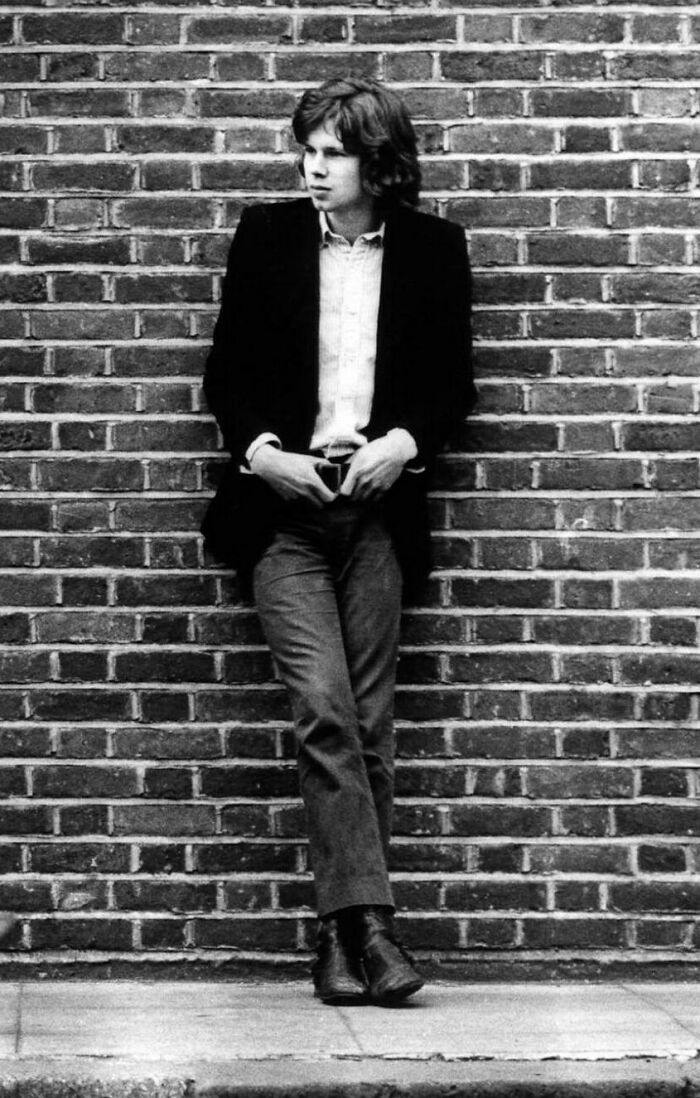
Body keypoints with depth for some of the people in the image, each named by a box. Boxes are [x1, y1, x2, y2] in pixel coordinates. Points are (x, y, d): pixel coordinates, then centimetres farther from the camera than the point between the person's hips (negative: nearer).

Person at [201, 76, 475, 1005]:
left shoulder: (431, 248, 7)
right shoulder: (266, 237, 7)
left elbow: (453, 381, 10)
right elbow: (227, 371, 8)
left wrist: (404, 442, -9)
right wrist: (260, 451, -9)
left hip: (378, 506, 1)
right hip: (283, 505, -1)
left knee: (369, 723, 0)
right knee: (324, 708, -15)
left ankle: (341, 932, 7)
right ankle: (367, 920, -14)